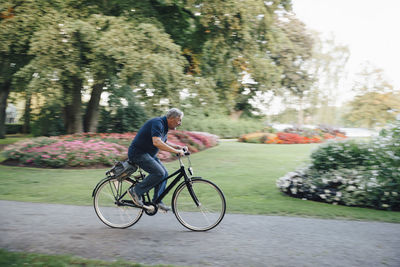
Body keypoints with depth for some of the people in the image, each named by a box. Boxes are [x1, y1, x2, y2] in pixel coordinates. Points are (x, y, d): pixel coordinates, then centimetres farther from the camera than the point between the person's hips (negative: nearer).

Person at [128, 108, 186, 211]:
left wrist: (178, 147, 8)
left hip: (148, 154, 10)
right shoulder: (157, 123, -21)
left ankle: (157, 201, 9)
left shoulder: (165, 126, 10)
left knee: (164, 174, 3)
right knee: (159, 173, -21)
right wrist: (176, 151, -33)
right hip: (138, 153, -10)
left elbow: (164, 142, 24)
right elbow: (157, 142, -35)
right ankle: (136, 191, -9)